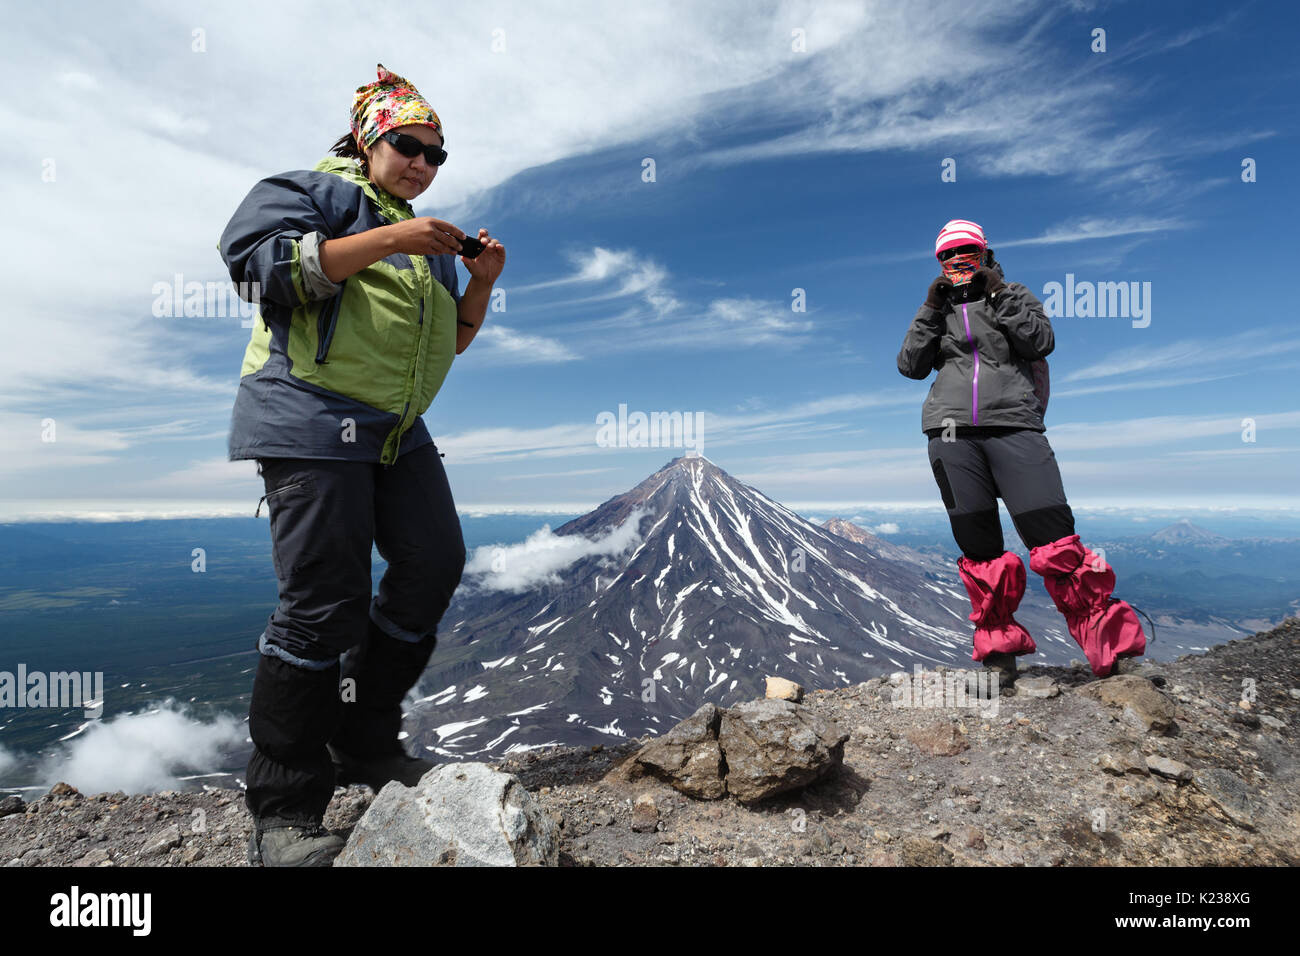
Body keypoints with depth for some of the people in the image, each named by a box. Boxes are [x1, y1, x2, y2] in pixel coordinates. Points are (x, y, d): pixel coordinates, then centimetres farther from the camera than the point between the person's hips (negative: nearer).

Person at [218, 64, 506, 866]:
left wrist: (482, 282, 6)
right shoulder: (314, 190, 5)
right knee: (325, 600, -13)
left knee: (434, 566, 1)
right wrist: (387, 241, -17)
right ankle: (284, 812, 0)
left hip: (397, 429, 8)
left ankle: (365, 745, 16)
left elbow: (454, 338, 24)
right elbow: (260, 258, -14)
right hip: (312, 416, -8)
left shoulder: (424, 237, 26)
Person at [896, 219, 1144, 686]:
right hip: (952, 432, 2)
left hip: (1013, 425, -1)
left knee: (1053, 534, -12)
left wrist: (1000, 295, -2)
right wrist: (932, 308, 1)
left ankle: (1104, 638, 0)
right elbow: (911, 365, 8)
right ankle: (999, 646, 14)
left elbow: (1041, 342, 2)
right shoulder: (936, 309, 21)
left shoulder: (1015, 296, 19)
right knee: (979, 547, 2)